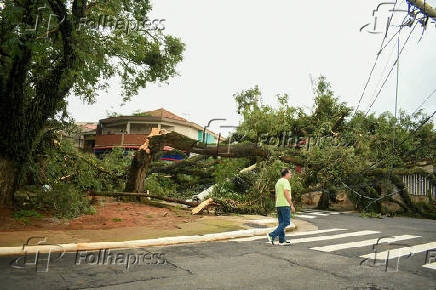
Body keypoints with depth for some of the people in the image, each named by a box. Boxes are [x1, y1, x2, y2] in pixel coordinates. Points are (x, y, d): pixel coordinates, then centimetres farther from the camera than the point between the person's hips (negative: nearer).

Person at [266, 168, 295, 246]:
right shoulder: (285, 181, -10)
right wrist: (291, 205, -17)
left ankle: (282, 241, 10)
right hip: (284, 204, -9)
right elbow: (286, 193, -20)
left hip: (278, 204, 9)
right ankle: (272, 235, -12)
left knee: (281, 223, 9)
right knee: (286, 222, -6)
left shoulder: (278, 182, 18)